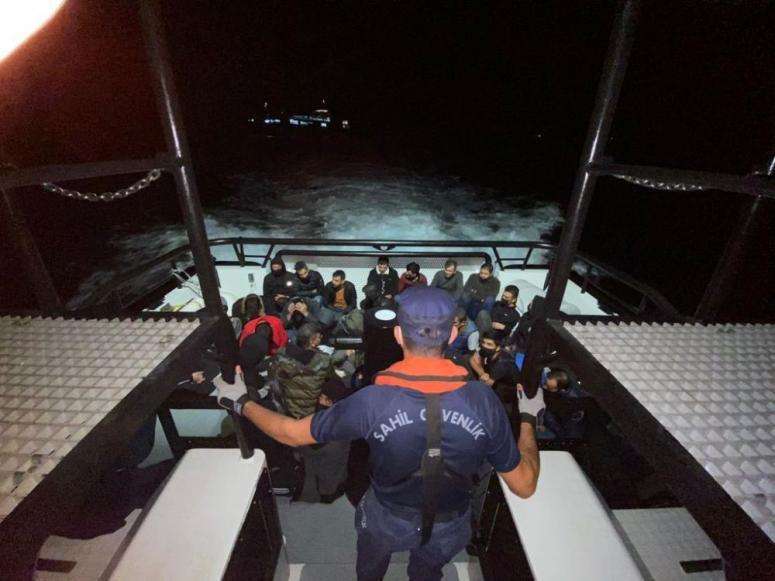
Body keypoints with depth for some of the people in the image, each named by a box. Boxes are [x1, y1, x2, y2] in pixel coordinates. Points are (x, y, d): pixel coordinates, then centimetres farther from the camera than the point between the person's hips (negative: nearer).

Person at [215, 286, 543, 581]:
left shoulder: (373, 401, -34)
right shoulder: (484, 399, -30)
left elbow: (293, 433, -20)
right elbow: (524, 485, -16)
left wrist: (240, 402, -4)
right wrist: (528, 418, -1)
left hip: (387, 519, -1)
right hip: (449, 527, 1)